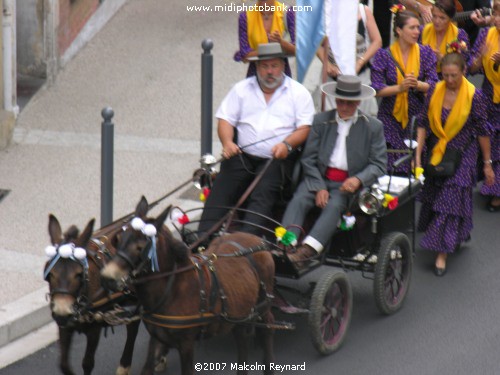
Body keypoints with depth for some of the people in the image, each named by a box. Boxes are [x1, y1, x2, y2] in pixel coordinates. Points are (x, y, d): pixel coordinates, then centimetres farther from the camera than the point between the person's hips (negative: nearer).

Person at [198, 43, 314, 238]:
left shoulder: (298, 92, 12)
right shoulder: (242, 89, 19)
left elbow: (305, 128, 4)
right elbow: (225, 119, 12)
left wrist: (287, 144, -16)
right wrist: (227, 143, -9)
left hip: (277, 158, -2)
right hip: (242, 155, 2)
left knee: (264, 193, -28)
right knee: (221, 190, -21)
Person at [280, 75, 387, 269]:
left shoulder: (373, 126, 7)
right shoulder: (321, 120, 11)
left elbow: (378, 165, 3)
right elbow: (308, 159, 7)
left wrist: (358, 180, -18)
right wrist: (319, 188, -9)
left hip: (348, 183, -2)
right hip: (320, 178, 2)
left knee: (333, 206, -32)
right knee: (298, 200, -27)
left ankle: (306, 252, -48)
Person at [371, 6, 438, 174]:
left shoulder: (425, 53, 5)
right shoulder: (384, 55, 0)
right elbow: (377, 89, -6)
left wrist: (418, 84, -20)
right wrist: (400, 88, -22)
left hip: (416, 116, 1)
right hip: (390, 117, -1)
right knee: (387, 168, -7)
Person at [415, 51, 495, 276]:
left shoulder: (474, 96, -16)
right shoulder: (435, 91, -7)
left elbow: (482, 131, -7)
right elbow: (423, 124, -2)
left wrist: (487, 164, -1)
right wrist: (417, 156, -8)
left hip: (461, 157, -4)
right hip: (435, 154, 4)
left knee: (452, 200, -6)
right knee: (432, 197, 14)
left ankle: (442, 254, -1)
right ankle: (456, 237, 39)